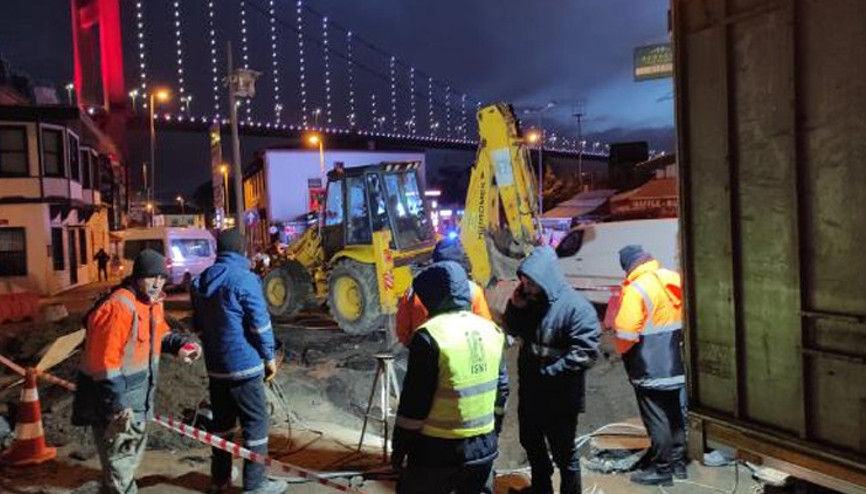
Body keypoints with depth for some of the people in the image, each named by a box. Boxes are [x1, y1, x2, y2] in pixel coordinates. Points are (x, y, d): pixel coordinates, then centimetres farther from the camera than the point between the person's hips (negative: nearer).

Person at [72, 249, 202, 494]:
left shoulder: (153, 302, 4)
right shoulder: (118, 307, -27)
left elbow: (160, 334, 21)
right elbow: (104, 362, -29)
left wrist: (181, 344, 0)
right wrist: (117, 404, -26)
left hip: (137, 399, 10)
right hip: (114, 402, -10)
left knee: (132, 453, 28)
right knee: (119, 462, 1)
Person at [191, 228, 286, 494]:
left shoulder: (200, 281, 8)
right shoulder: (244, 279, -15)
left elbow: (198, 324, 16)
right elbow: (260, 323, -14)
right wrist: (269, 357, -4)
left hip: (215, 365, 7)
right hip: (244, 364, -7)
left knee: (222, 421, 17)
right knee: (256, 422, 1)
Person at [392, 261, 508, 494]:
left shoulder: (430, 335, -17)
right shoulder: (492, 331, 4)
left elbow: (414, 402, -15)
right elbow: (500, 387, 12)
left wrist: (399, 449, -5)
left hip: (437, 450, -6)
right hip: (484, 447, 6)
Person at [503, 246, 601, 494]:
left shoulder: (576, 307, -21)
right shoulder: (530, 300, 1)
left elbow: (585, 353, -26)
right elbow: (513, 331, 14)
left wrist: (547, 373, -23)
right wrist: (515, 306, -6)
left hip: (560, 397, -8)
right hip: (529, 391, 8)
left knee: (564, 452, 8)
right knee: (530, 443, 24)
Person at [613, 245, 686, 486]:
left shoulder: (636, 289, -19)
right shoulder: (674, 280, 3)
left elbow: (626, 333, -22)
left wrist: (621, 350, -3)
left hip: (650, 369, -8)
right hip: (675, 364, 8)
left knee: (657, 420, 3)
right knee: (675, 414, 19)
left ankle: (661, 470, 13)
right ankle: (678, 463, 30)